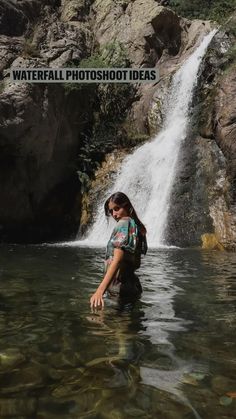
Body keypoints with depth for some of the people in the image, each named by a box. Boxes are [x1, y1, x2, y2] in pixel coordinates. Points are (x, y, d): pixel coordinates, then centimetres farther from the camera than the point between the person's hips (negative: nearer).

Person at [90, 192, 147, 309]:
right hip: (132, 286, 10)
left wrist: (100, 290, -33)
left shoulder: (124, 222, -12)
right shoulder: (137, 226, 14)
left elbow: (117, 259, -25)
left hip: (119, 289, -10)